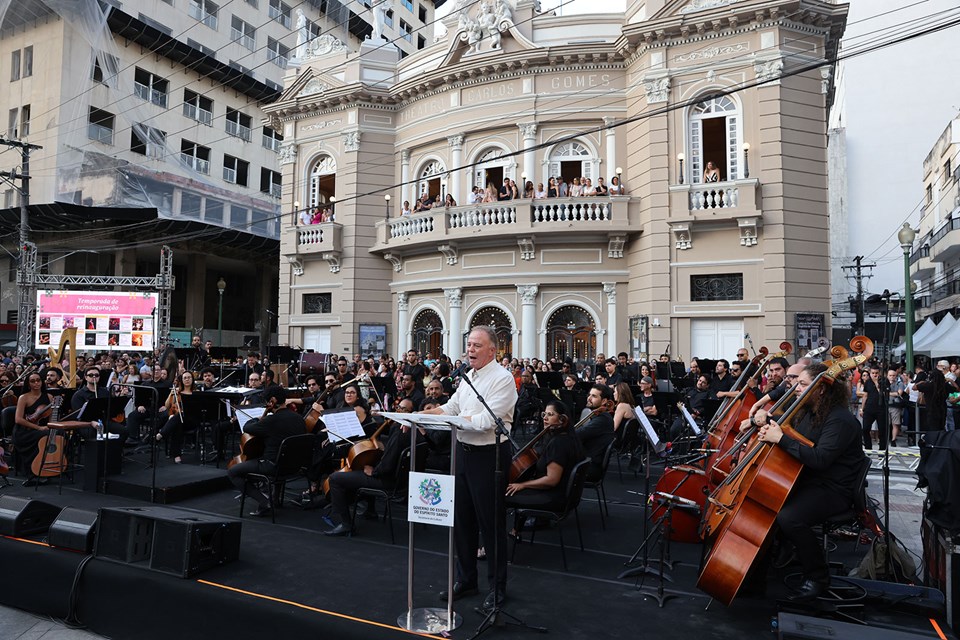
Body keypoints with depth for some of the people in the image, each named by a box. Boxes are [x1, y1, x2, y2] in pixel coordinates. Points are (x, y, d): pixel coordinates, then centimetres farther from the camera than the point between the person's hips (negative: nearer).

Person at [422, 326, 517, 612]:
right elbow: (450, 408, 11)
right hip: (463, 452, 8)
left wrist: (448, 417, -23)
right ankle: (466, 579, 34)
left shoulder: (502, 379, -15)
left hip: (489, 456, -8)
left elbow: (486, 421, -24)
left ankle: (497, 586, 23)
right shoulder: (468, 377, 11)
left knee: (491, 523, 5)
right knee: (461, 519, 17)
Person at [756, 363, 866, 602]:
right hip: (805, 481, 9)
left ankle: (818, 577, -7)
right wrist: (770, 431, -2)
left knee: (788, 517, -30)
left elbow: (819, 459, -30)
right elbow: (795, 446, 19)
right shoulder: (807, 413, 10)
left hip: (833, 490, -9)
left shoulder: (840, 420, -18)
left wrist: (781, 438, -29)